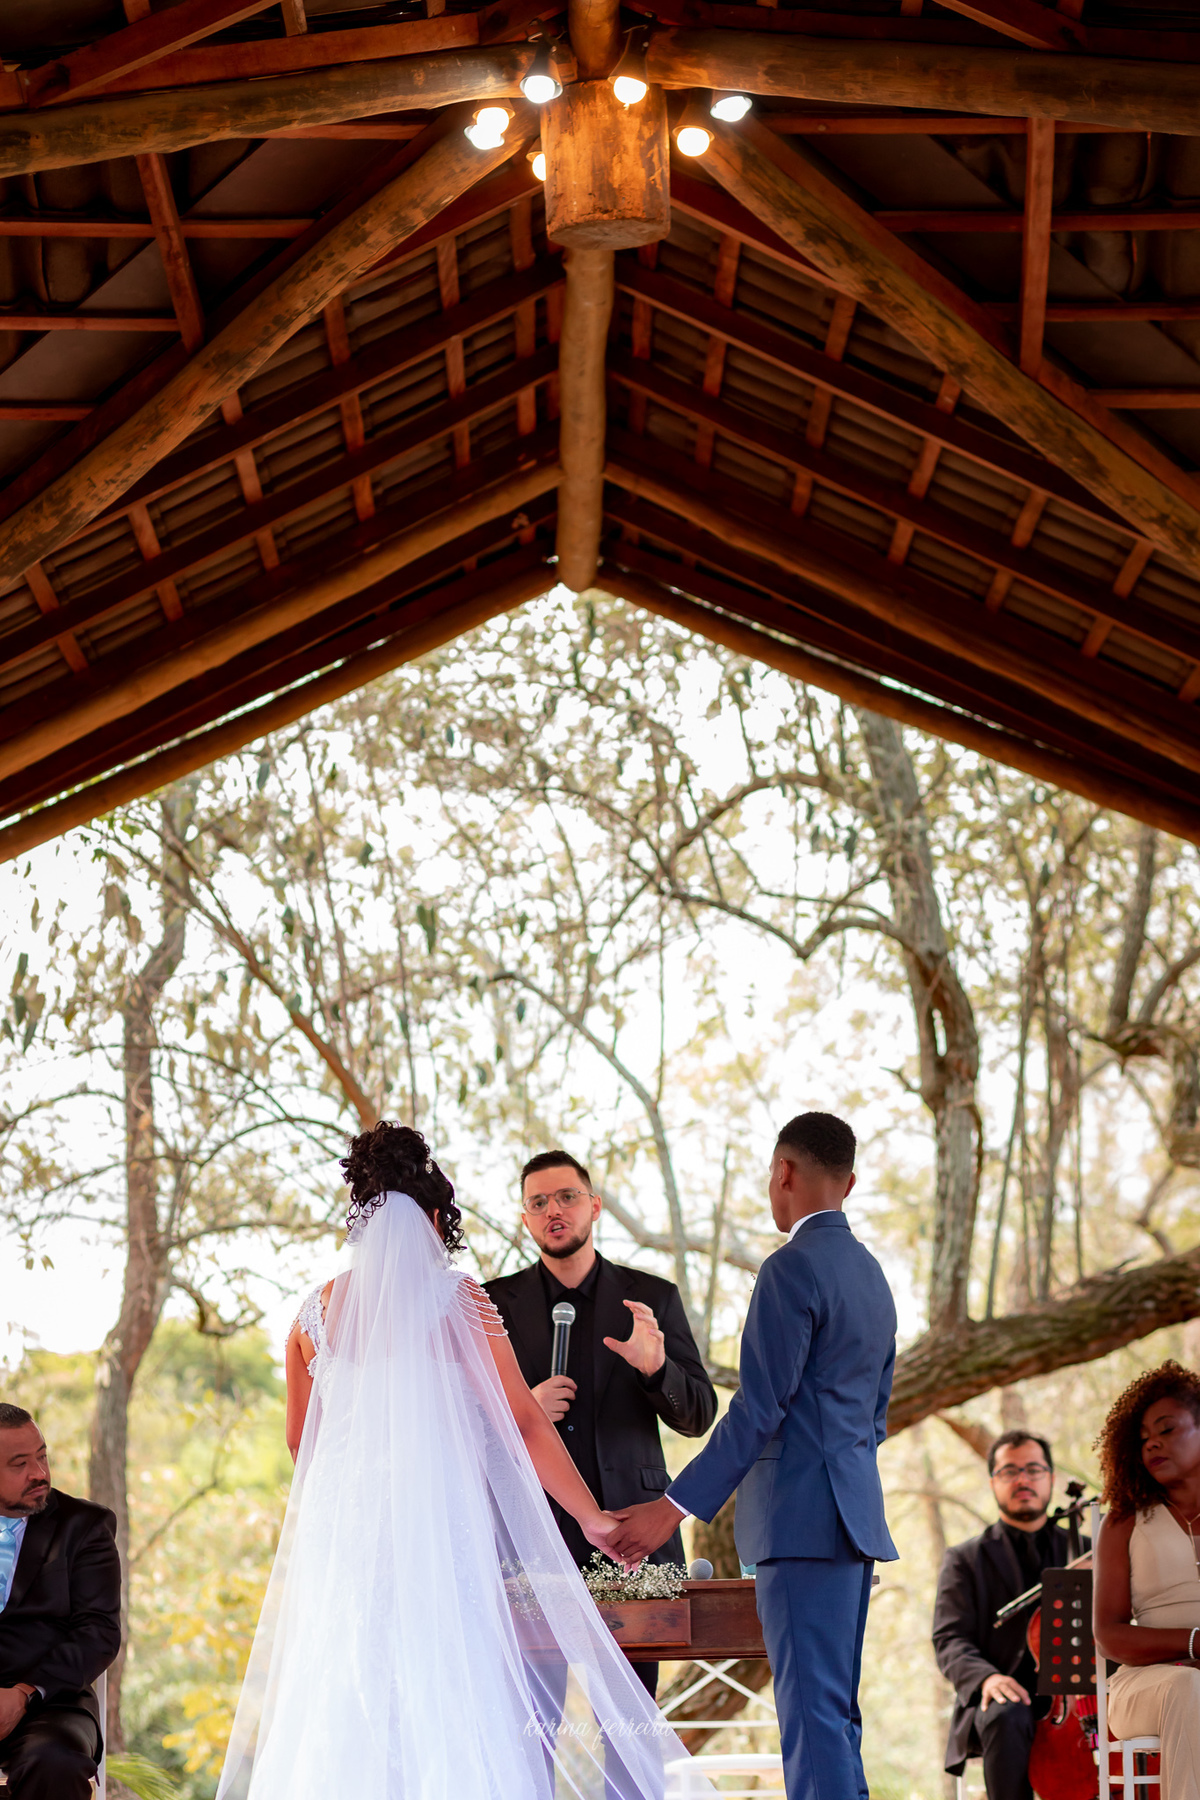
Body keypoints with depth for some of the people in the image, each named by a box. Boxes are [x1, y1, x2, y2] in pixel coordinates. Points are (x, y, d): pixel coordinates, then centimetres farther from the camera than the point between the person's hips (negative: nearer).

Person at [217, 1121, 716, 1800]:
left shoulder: (319, 1309, 10)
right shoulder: (455, 1298, -1)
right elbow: (522, 1422, -3)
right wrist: (591, 1515, 2)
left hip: (336, 1526, 4)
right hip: (438, 1526, -4)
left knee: (332, 1719, 4)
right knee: (444, 1711, -2)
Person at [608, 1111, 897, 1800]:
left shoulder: (793, 1268, -11)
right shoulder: (870, 1271, 17)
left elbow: (759, 1409, -16)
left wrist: (673, 1508, -15)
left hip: (803, 1515, -9)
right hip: (857, 1514, 9)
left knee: (814, 1712, -11)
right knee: (834, 1713, 12)